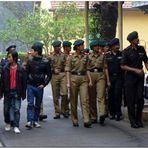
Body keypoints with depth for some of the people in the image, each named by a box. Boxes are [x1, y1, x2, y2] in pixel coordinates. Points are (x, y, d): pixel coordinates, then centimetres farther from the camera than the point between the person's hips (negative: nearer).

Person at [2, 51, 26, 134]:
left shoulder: (20, 69, -3)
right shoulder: (5, 68, 0)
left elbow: (24, 82, 0)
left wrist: (23, 94, -1)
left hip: (17, 92, -2)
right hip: (7, 92, 2)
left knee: (17, 109, -5)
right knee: (7, 109, 11)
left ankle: (16, 127, -2)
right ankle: (8, 123, 31)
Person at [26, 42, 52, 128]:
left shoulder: (45, 62, -3)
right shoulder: (30, 61, 2)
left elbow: (49, 75, 2)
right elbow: (26, 72, 10)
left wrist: (44, 84, -6)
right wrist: (27, 82, 1)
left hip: (39, 86, 0)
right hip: (30, 86, 0)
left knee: (38, 105, 9)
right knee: (30, 103, -9)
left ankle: (36, 121, 18)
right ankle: (30, 121, -13)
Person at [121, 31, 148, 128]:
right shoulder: (127, 51, -7)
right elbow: (123, 66, -7)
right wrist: (135, 70, -14)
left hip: (140, 76, 3)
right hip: (130, 76, -3)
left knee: (140, 98, -2)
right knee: (131, 99, 0)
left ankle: (139, 119, 13)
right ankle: (133, 121, 10)